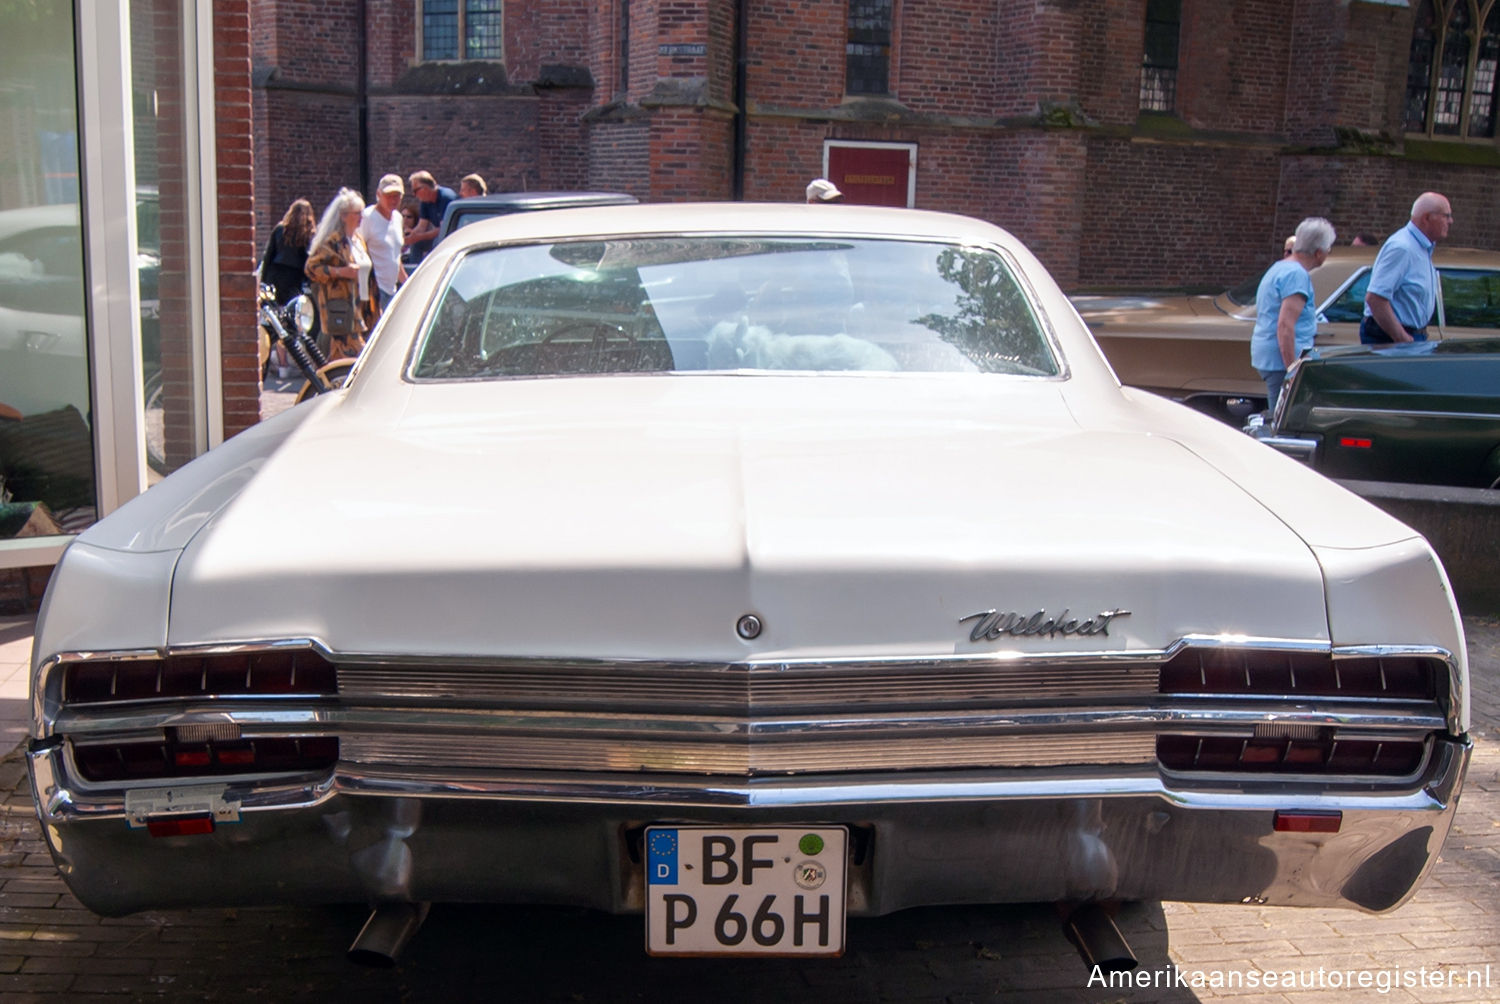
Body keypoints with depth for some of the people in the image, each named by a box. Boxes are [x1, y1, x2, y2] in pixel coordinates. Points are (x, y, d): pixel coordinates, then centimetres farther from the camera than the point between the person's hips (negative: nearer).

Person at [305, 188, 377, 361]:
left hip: (358, 306, 9)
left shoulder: (359, 240, 18)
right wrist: (340, 271, -21)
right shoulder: (333, 241, -10)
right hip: (340, 306, -9)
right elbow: (311, 267, -13)